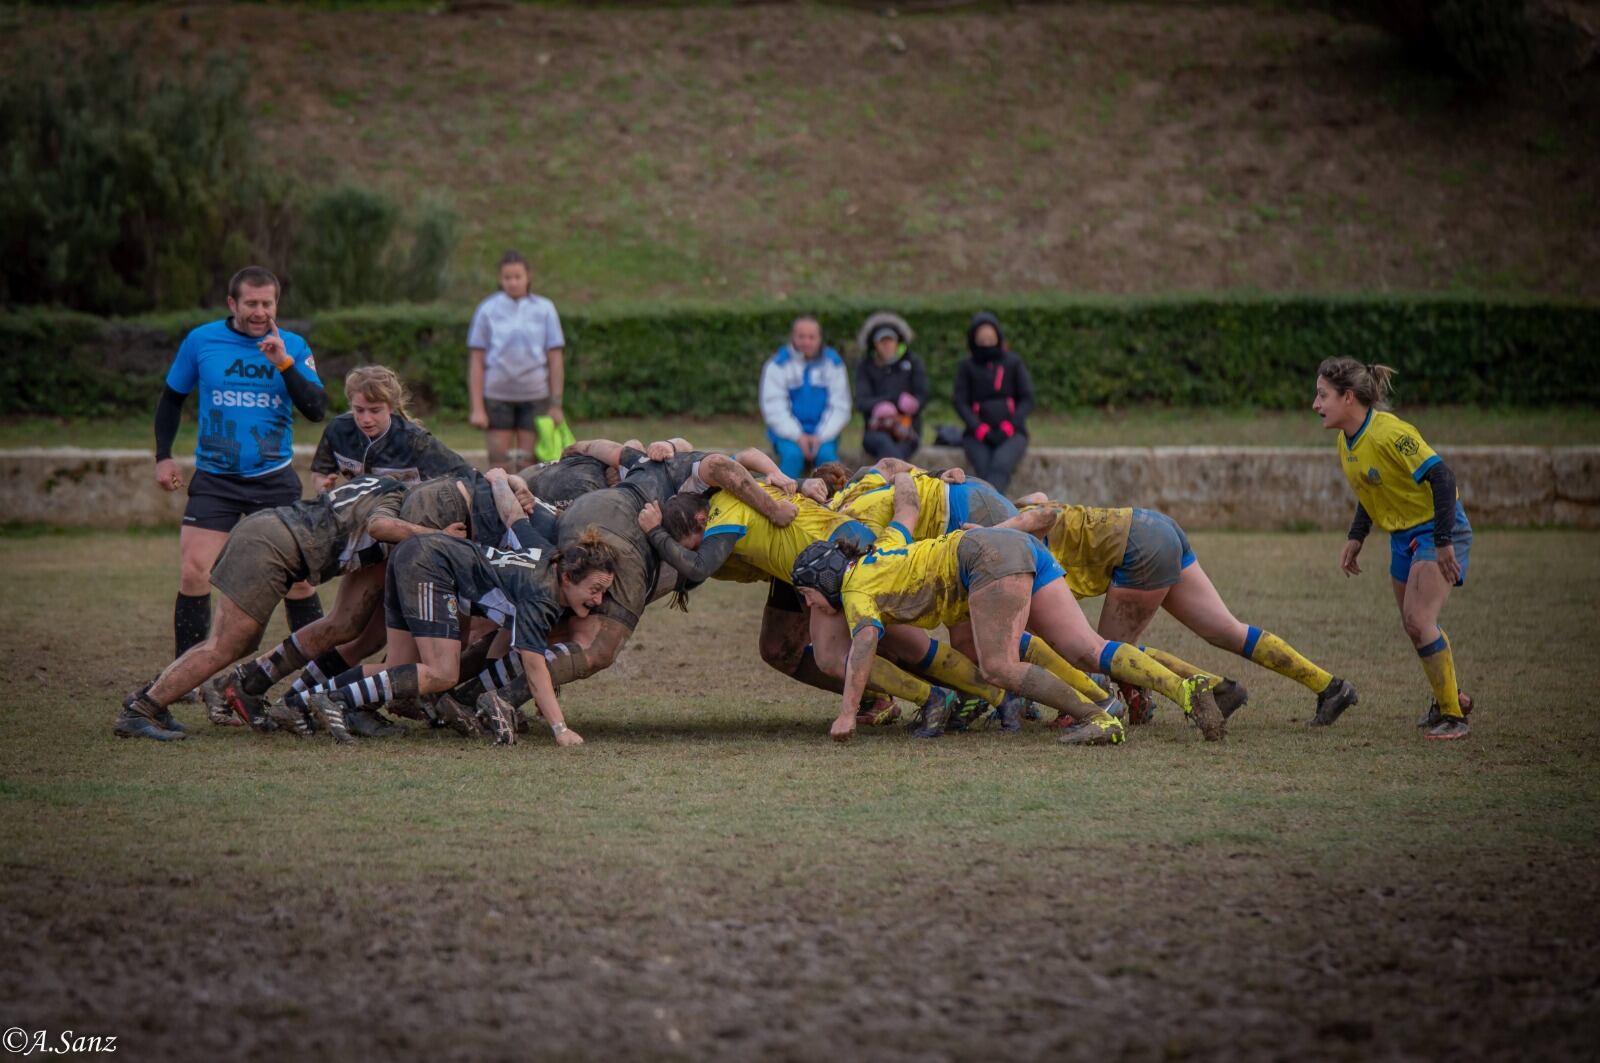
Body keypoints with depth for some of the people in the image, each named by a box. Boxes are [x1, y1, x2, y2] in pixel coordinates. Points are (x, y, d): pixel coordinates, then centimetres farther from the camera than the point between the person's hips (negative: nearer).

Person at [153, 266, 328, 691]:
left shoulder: (292, 347, 0)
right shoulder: (200, 341, -1)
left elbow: (316, 409, -10)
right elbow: (171, 398, 13)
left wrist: (284, 364, -21)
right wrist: (163, 456, 6)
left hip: (275, 480, 0)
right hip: (214, 480, 0)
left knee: (298, 576, -1)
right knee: (193, 572, -11)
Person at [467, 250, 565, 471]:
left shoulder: (544, 309, 3)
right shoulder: (488, 310, 1)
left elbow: (555, 358, 5)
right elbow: (476, 360, 2)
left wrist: (556, 403, 1)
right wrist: (477, 407, -3)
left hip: (535, 396, 0)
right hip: (497, 396, 0)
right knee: (499, 462, -2)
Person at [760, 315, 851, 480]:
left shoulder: (833, 363, 5)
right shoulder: (777, 365, 1)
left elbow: (840, 407, 2)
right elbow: (774, 408, -4)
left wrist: (821, 436, -13)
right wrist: (798, 436, -17)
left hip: (823, 434, 1)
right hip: (788, 434, -1)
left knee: (826, 454, -31)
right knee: (792, 454, -32)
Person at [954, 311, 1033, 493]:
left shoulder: (1013, 363, 13)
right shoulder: (967, 368, 14)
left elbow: (1027, 399, 7)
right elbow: (961, 403, 5)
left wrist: (1010, 425, -10)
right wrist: (979, 428, -13)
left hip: (1011, 432, -1)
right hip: (978, 435, 1)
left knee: (1001, 464, -33)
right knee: (984, 469, -30)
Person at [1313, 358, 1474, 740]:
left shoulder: (1389, 433, -26)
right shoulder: (1347, 440, 2)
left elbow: (1441, 477, -27)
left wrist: (1443, 543, -27)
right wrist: (1355, 538, 10)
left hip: (1436, 527, -9)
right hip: (1403, 534, 9)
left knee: (1419, 621, -18)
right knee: (1415, 625, 14)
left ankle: (1453, 716, -9)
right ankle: (1450, 698, 34)